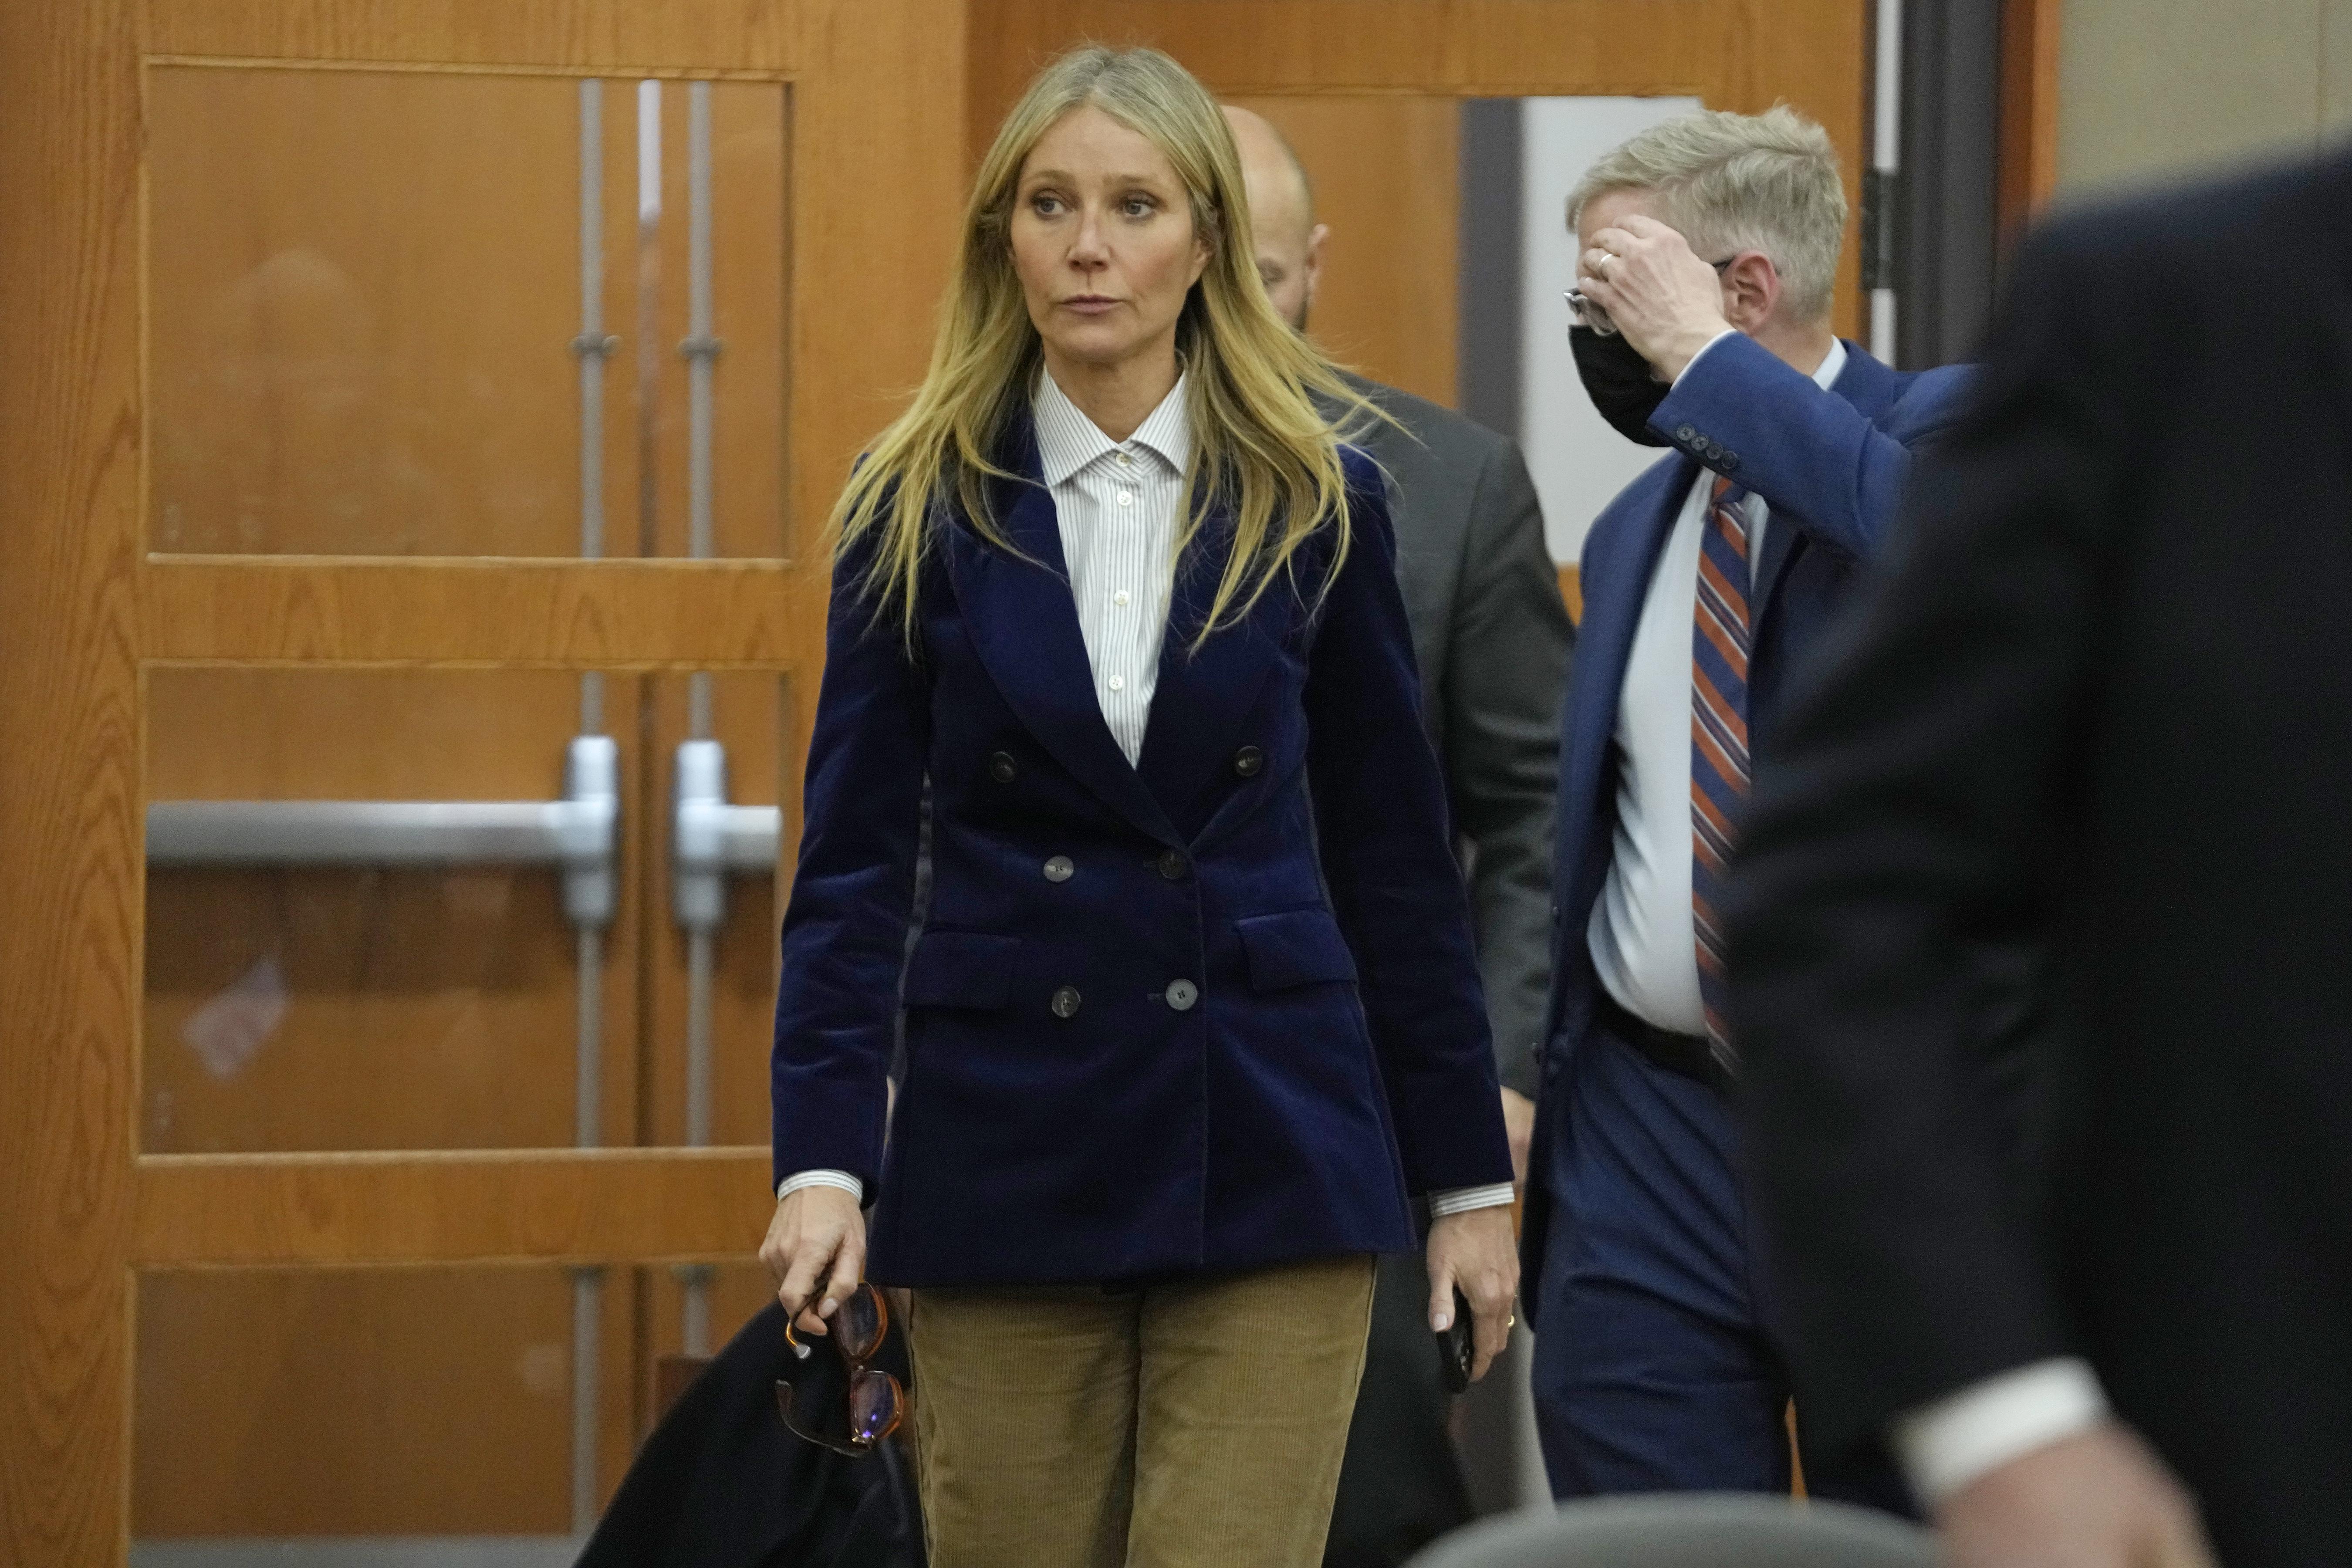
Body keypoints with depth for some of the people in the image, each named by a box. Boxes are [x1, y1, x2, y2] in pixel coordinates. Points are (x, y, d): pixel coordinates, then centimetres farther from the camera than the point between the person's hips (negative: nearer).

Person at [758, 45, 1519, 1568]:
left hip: (1265, 1142, -1)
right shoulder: (921, 505, 1)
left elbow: (1393, 852, 6)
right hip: (1007, 1146, 1)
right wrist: (824, 1157, -11)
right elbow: (855, 855, 0)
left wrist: (1470, 1174, 7)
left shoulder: (1315, 500, 1)